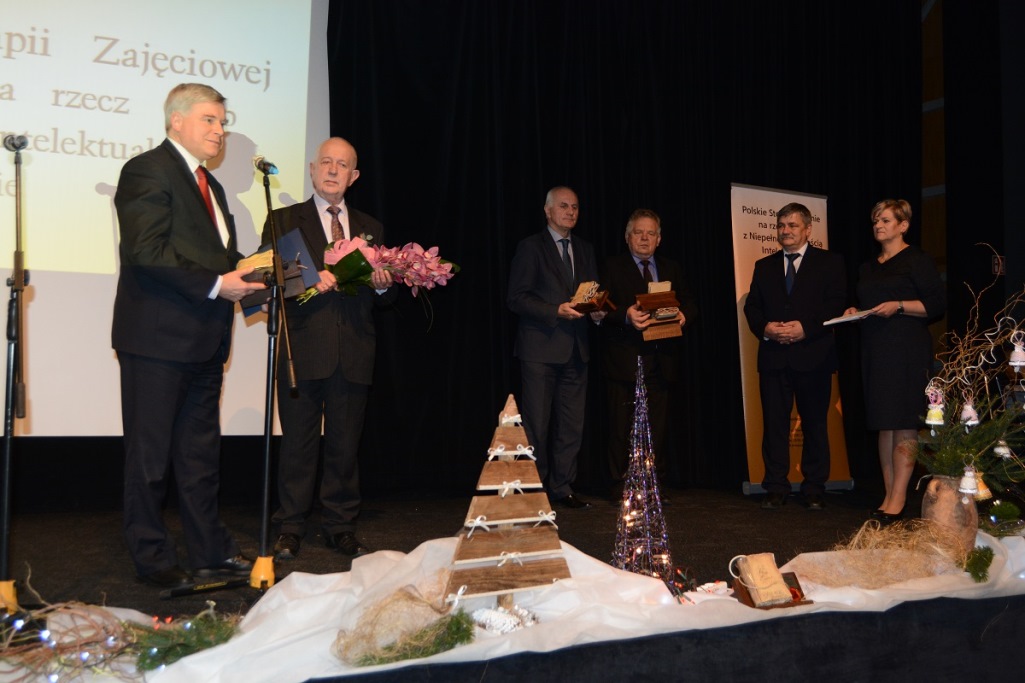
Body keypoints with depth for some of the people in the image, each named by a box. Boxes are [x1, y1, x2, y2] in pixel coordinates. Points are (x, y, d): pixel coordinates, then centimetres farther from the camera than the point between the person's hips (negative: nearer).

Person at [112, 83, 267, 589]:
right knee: (150, 453, 2)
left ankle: (210, 551, 23)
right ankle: (152, 558, 13)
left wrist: (242, 275, 4)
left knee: (201, 452, 14)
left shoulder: (209, 185, 20)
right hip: (158, 338, -9)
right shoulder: (147, 171, -9)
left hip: (204, 339, 9)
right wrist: (215, 284, -21)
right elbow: (146, 251, -20)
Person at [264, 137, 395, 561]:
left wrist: (383, 286, -4)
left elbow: (383, 299, 19)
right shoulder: (284, 220, 8)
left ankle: (340, 528, 17)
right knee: (298, 444, 2)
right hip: (303, 352, -3)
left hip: (354, 356, 3)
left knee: (345, 446, 7)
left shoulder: (370, 229, 18)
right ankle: (290, 530, 13)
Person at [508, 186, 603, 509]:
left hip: (575, 349, 6)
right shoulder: (531, 247, -2)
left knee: (572, 425, 7)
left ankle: (562, 488, 16)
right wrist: (556, 311, -18)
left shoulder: (585, 250, 17)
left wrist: (597, 310, -3)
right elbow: (516, 298, -8)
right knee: (536, 425, -2)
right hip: (541, 348, -6)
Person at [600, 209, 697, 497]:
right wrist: (626, 316, -25)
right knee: (622, 425, -1)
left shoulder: (672, 269, 18)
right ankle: (621, 485, 6)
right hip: (625, 360, -4)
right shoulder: (613, 268, 4)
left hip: (660, 361, 4)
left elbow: (689, 303, 14)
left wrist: (684, 315, -9)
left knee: (657, 425, 7)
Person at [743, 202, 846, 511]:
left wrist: (805, 327, -16)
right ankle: (776, 489, 8)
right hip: (773, 357, 3)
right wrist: (765, 328, -9)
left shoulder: (829, 262, 5)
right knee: (774, 424, 2)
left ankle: (814, 489, 12)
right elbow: (751, 306, 11)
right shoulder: (764, 266, 16)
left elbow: (836, 304, -4)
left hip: (813, 356, -3)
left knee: (815, 424, 4)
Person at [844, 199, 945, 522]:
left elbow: (937, 304, -7)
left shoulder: (916, 260, -2)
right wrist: (855, 311, 7)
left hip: (907, 349, -7)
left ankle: (899, 498, -11)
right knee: (884, 424, 5)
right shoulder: (868, 268, 19)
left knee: (904, 423, -10)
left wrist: (898, 306, -17)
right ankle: (889, 496, 7)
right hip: (874, 350, 7)